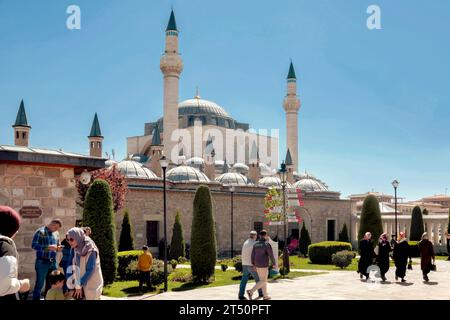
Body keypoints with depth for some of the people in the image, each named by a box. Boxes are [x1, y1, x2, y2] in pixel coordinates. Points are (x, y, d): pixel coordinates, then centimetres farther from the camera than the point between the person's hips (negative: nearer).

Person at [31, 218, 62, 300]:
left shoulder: (56, 233, 12)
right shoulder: (40, 231, -8)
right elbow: (34, 245, -16)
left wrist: (58, 248, -1)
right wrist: (48, 247, -23)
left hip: (53, 262, 7)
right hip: (42, 262, -6)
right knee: (39, 284, -1)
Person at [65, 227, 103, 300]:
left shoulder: (91, 251, -21)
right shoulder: (74, 249, -3)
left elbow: (90, 270, -21)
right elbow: (71, 266, -1)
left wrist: (79, 285, -20)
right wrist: (69, 283, -10)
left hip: (92, 284, -6)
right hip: (81, 282, 6)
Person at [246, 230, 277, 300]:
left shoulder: (256, 244, 4)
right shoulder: (267, 244, -16)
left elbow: (253, 254, 4)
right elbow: (271, 255, -16)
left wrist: (253, 264, 11)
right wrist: (274, 264, -4)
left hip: (257, 264, 7)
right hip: (264, 265, -7)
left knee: (263, 280, 17)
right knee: (263, 281, -1)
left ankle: (265, 296, 21)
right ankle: (251, 291, -16)